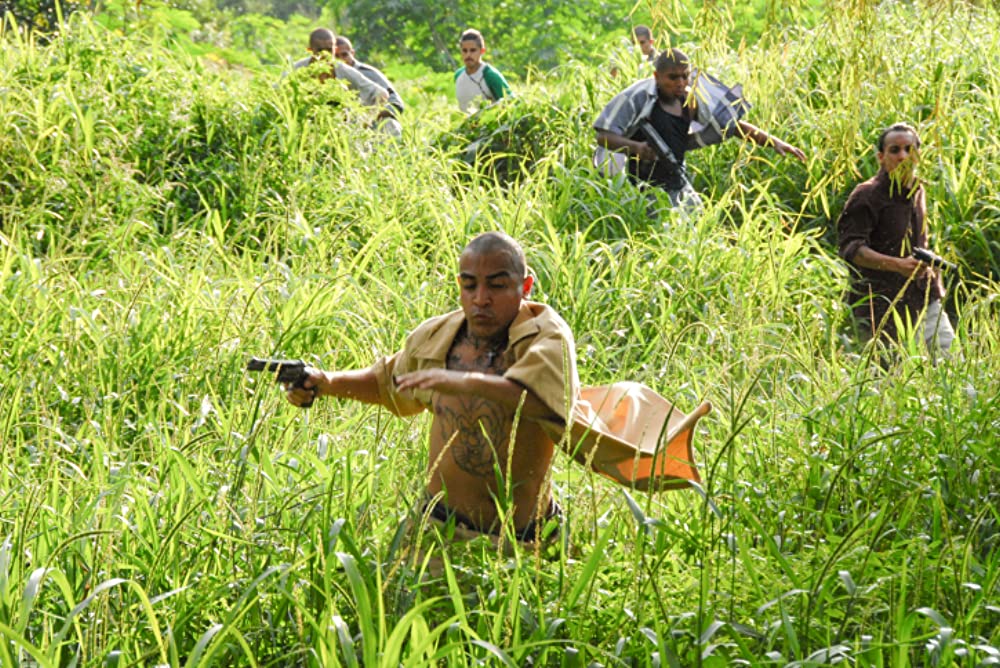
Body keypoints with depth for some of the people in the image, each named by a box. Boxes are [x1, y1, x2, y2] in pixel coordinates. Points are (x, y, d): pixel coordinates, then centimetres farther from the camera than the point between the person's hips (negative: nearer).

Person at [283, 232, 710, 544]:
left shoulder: (547, 337, -14)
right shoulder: (438, 336, 4)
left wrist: (468, 382, -51)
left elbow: (539, 397, -37)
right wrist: (329, 384, 10)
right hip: (443, 523, 4)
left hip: (518, 532, -4)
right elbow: (386, 381, 26)